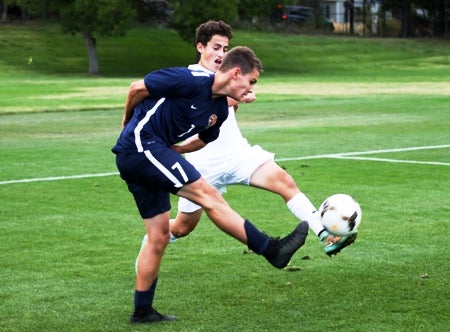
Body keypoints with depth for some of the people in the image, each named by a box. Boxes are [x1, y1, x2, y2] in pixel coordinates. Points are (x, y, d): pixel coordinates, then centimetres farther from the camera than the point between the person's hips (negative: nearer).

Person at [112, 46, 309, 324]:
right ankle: (272, 249, -16)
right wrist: (128, 121, 6)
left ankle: (142, 311, 18)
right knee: (209, 195, -15)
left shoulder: (220, 110, 10)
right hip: (141, 144, -10)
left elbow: (204, 140, 28)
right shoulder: (192, 81, -15)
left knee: (159, 236, 10)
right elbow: (137, 88, -8)